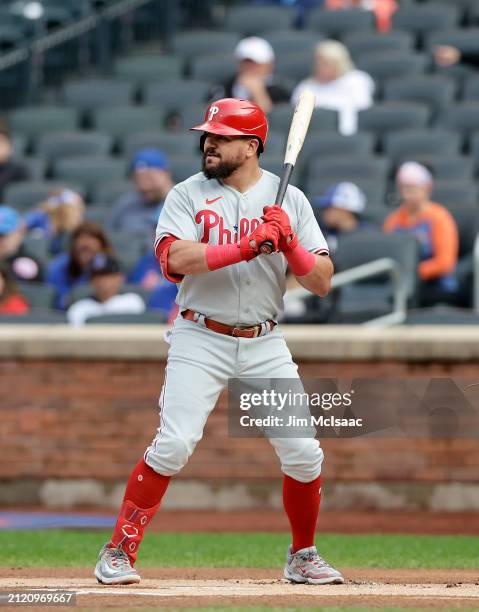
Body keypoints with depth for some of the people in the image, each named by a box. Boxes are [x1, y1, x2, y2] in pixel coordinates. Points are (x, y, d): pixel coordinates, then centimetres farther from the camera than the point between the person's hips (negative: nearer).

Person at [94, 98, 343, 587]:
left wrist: (289, 244, -17)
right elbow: (174, 257, -19)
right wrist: (248, 246, -25)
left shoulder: (289, 199, 4)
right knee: (173, 444, -15)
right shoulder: (188, 194, 0)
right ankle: (119, 551, -5)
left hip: (265, 344, 2)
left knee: (303, 451, -1)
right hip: (200, 340, -2)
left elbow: (322, 283, 1)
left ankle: (302, 556, 20)